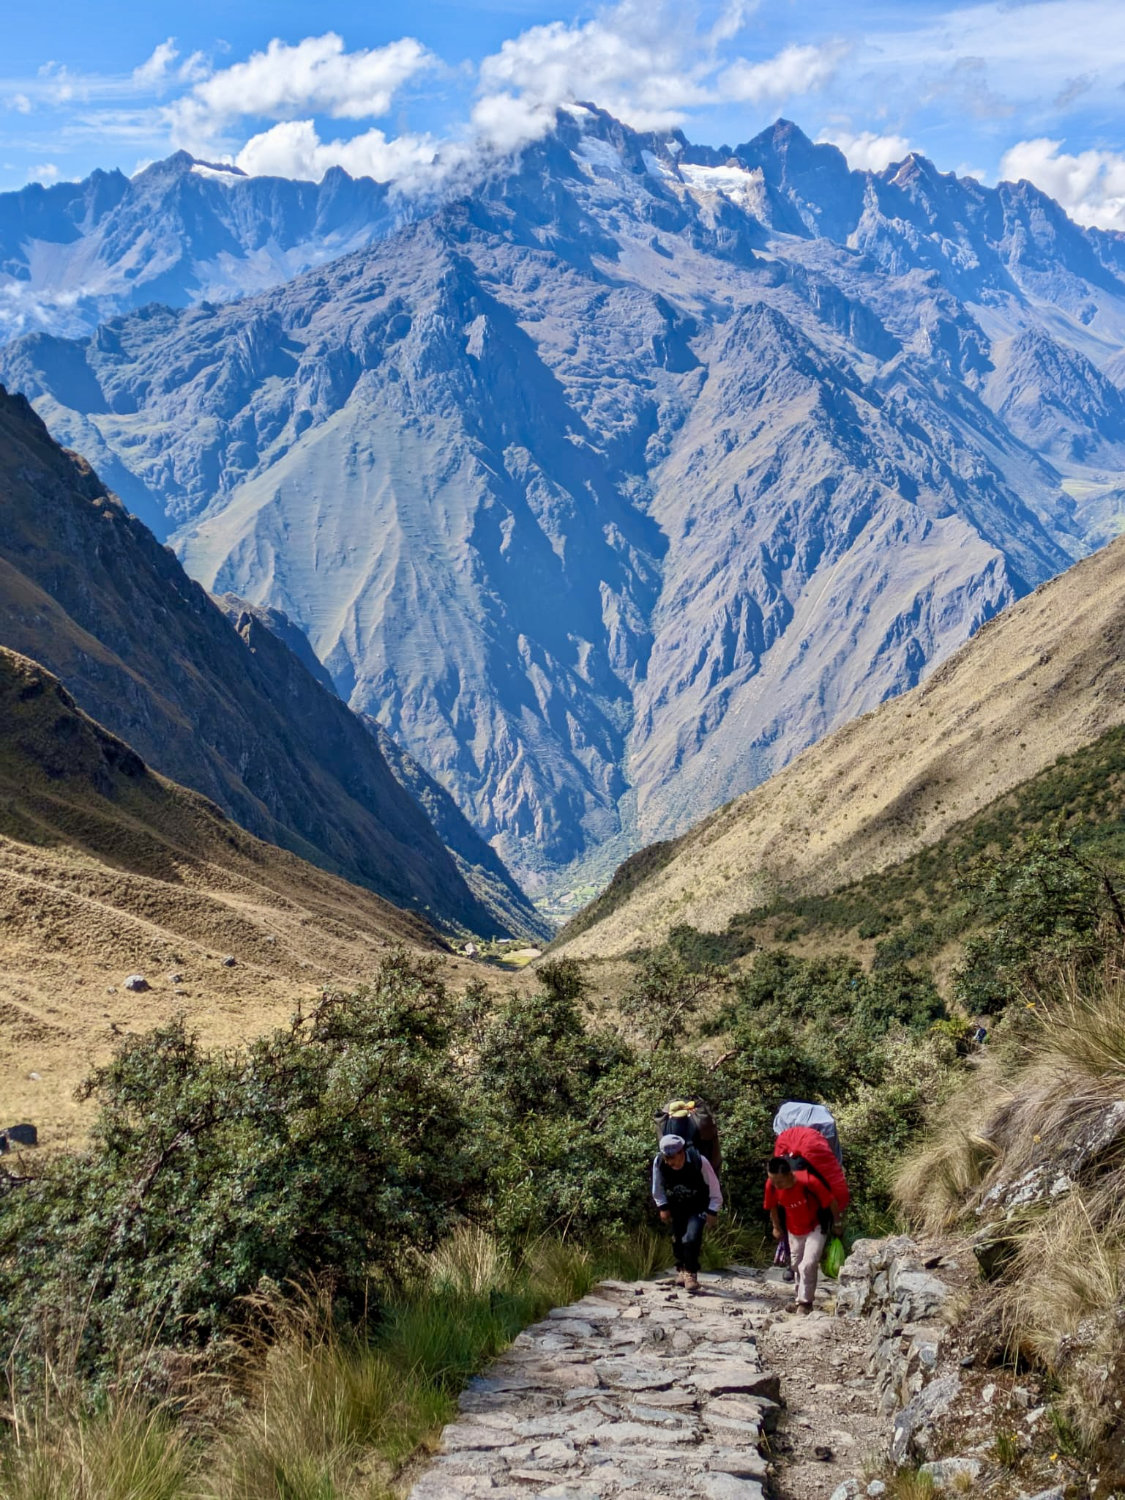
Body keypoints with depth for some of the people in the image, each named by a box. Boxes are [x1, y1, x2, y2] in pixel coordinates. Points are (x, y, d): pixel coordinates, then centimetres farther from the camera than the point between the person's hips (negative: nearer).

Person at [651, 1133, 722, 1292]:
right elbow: (657, 1188, -4)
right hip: (676, 1206, 3)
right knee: (677, 1239, 8)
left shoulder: (699, 1161, -31)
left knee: (692, 1237, -18)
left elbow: (714, 1189, -17)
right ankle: (681, 1269, 32)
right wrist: (663, 1207, -6)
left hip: (698, 1206, -3)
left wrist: (712, 1211, -16)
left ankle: (691, 1273, -2)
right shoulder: (659, 1162, -24)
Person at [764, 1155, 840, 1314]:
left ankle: (804, 1302, -1)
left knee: (807, 1265, -16)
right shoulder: (771, 1185, -24)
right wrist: (777, 1228, 13)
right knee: (797, 1266, 15)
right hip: (794, 1231, 4)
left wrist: (837, 1224, -6)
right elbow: (773, 1208, -1)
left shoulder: (809, 1181, -36)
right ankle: (801, 1299, 34)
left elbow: (831, 1202, -20)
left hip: (816, 1228, -4)